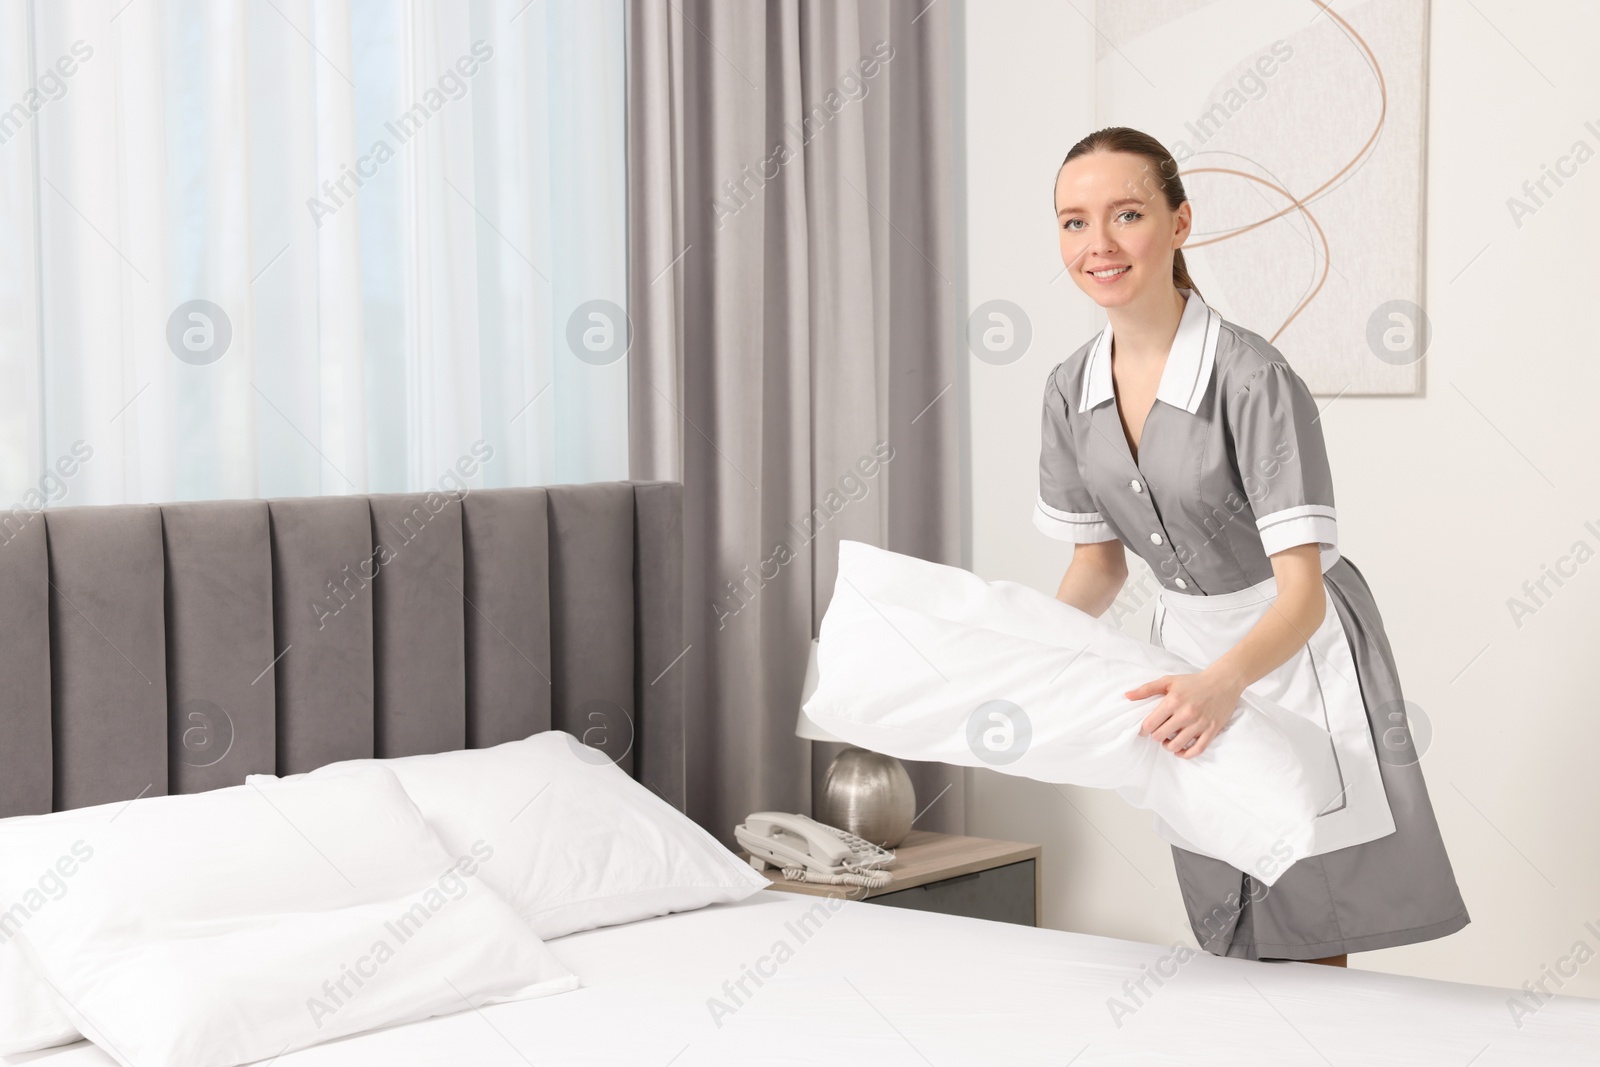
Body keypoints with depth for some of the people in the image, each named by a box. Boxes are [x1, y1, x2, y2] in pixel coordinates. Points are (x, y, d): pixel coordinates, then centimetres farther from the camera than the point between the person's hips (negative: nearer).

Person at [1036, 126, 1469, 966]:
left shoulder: (1252, 378, -25)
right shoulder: (1071, 389, -4)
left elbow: (1301, 591, -29)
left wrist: (1222, 682, -47)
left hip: (1295, 651, -6)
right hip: (1187, 647, 6)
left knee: (1308, 945, -1)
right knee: (1228, 950, 15)